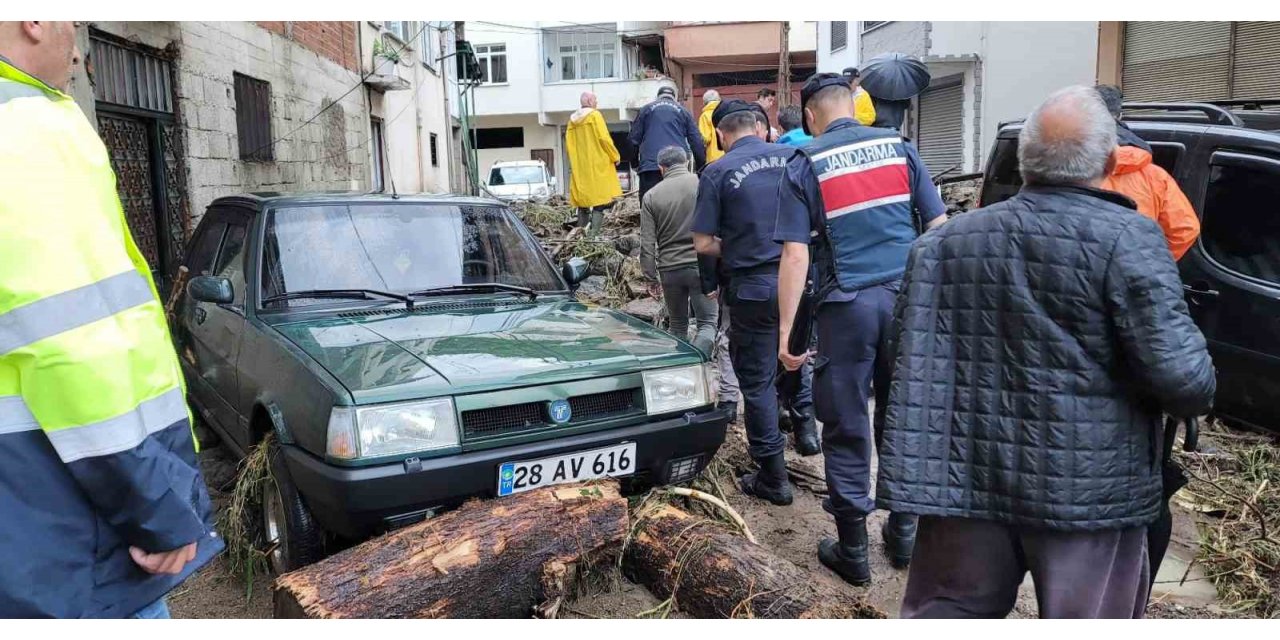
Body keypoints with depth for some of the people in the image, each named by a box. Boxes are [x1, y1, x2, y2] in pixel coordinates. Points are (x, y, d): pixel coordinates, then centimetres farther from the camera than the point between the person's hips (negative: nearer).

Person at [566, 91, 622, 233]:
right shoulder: (595, 115, -5)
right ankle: (594, 232, -15)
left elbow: (568, 143, 12)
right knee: (599, 200, -6)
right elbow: (604, 138, -12)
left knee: (583, 200, 11)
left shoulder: (572, 119, 12)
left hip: (579, 167, 6)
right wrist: (615, 156, -3)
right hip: (597, 165, -6)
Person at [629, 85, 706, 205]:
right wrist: (701, 169, 17)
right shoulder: (683, 111, 19)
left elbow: (634, 139, 12)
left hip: (650, 165, -1)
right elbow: (697, 142, 13)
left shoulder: (647, 109, 17)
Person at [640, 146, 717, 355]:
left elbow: (647, 243, 0)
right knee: (707, 323, 2)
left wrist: (651, 275, 9)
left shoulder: (652, 196, 2)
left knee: (678, 325, 16)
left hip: (669, 269, 2)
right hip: (700, 266, -2)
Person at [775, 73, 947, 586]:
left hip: (848, 306, -3)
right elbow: (939, 228, 4)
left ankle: (853, 552, 16)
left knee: (846, 429, 7)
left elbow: (796, 255, -8)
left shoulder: (804, 165, 0)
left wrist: (785, 330, -5)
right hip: (909, 296, 3)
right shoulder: (898, 147, 8)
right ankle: (904, 536, 27)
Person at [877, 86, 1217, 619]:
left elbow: (910, 358, 6)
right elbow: (1182, 375, -16)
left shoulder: (946, 240, 3)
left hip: (966, 478, 4)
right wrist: (1199, 392, 5)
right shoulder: (1127, 239, -12)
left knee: (946, 612, 17)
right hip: (1089, 490, -3)